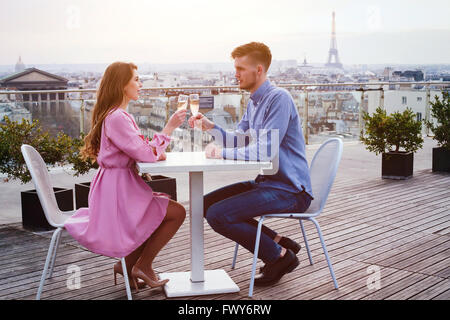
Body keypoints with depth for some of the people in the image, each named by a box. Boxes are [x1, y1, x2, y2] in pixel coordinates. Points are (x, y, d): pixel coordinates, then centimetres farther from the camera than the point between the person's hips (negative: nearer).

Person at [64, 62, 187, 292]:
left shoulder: (121, 115, 15)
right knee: (177, 212, -9)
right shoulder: (116, 118, -19)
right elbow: (145, 154, -21)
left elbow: (137, 149, 19)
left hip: (122, 186, 11)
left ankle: (129, 264, 15)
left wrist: (156, 151, -1)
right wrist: (169, 128, -15)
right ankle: (143, 266, 3)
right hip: (117, 189, -11)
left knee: (168, 209, 15)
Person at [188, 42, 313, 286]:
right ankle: (278, 242, 8)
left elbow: (265, 150, -26)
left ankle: (280, 256, -3)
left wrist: (222, 153, -18)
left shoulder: (279, 99, -17)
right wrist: (210, 127, 2)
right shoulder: (253, 102, 14)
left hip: (289, 190, -10)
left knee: (217, 215, -20)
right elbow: (238, 141, 19)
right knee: (207, 204, 10)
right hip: (266, 182, 10)